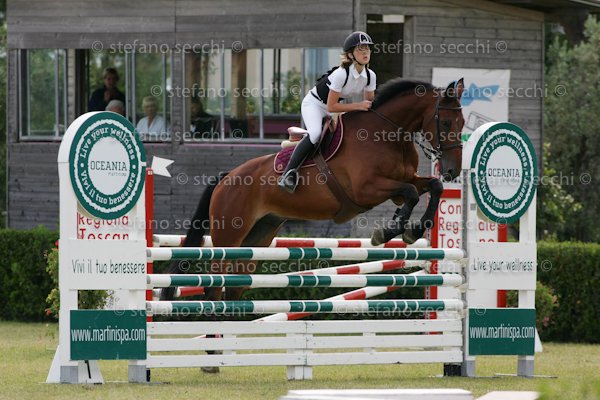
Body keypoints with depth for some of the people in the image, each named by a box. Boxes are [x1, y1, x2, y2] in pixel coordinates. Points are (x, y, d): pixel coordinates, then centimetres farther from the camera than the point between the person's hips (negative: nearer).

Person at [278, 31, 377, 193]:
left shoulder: (370, 76, -12)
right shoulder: (341, 74, -33)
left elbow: (369, 103, 2)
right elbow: (331, 107, -30)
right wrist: (358, 106, -35)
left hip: (335, 108, 8)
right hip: (313, 103, -8)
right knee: (315, 134, -33)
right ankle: (287, 174, -35)